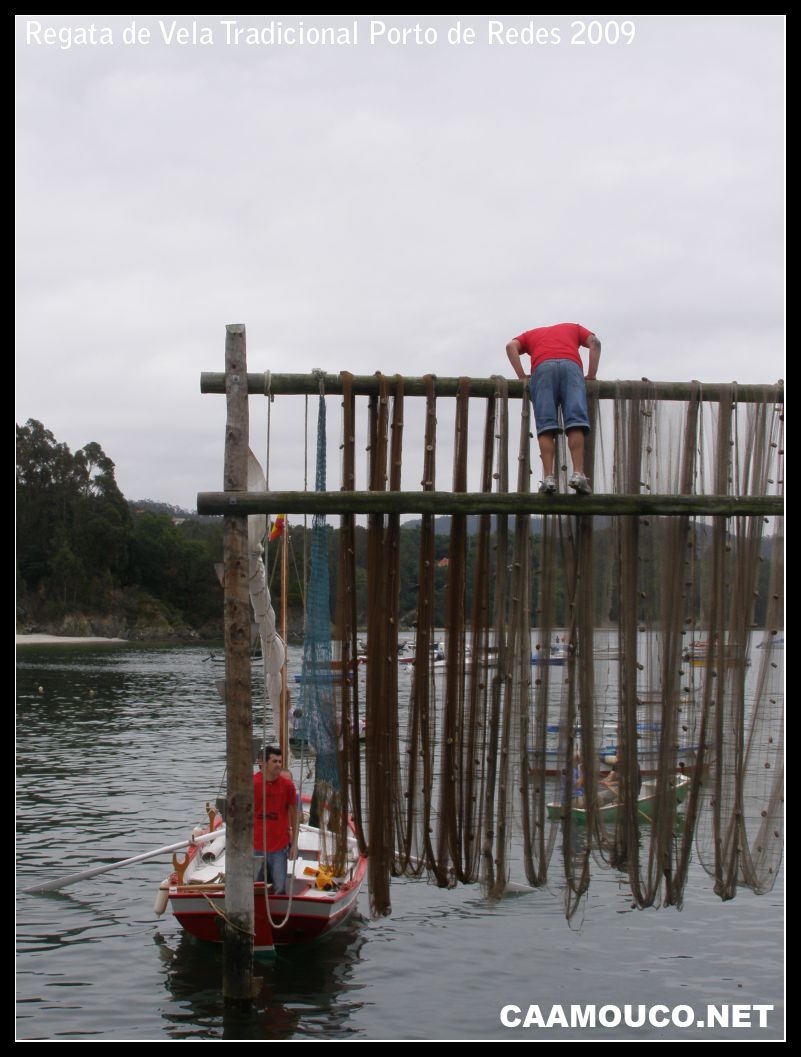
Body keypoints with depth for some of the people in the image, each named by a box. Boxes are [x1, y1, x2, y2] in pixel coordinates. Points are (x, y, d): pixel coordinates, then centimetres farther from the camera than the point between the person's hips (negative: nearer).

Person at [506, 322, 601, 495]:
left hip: (542, 366, 0)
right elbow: (594, 343, 19)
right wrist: (591, 375, 17)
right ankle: (578, 474, -26)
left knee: (545, 426, -9)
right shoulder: (574, 328, 39)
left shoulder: (531, 334, 38)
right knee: (575, 422, -11)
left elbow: (511, 346, 17)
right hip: (571, 365, 0)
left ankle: (549, 477, -23)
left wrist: (522, 376, 14)